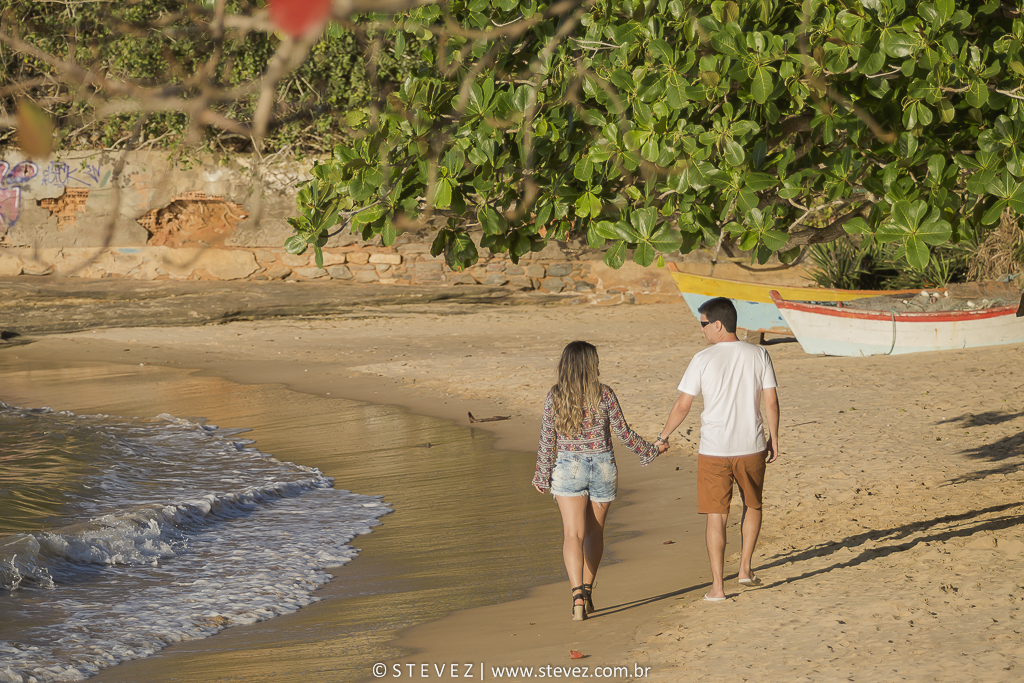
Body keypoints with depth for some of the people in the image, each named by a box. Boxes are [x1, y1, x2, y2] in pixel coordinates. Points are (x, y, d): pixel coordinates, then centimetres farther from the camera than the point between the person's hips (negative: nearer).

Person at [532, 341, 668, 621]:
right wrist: (651, 450, 13)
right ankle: (587, 591, 25)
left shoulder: (554, 397, -6)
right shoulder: (604, 394, -8)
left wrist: (542, 476, 8)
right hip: (602, 467, 1)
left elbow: (547, 440, -3)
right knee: (595, 531, 18)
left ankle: (577, 595, -22)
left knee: (573, 534, -5)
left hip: (568, 468, -1)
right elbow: (623, 433, -2)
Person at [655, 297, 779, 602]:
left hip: (714, 451, -2)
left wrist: (663, 436, 8)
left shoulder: (703, 360, -9)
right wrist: (774, 439, 11)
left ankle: (717, 585, 4)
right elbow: (771, 402, -1)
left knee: (716, 516, 4)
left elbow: (683, 406, -6)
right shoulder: (759, 355, -2)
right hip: (751, 448, 2)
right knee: (753, 505, 24)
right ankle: (745, 568, 22)